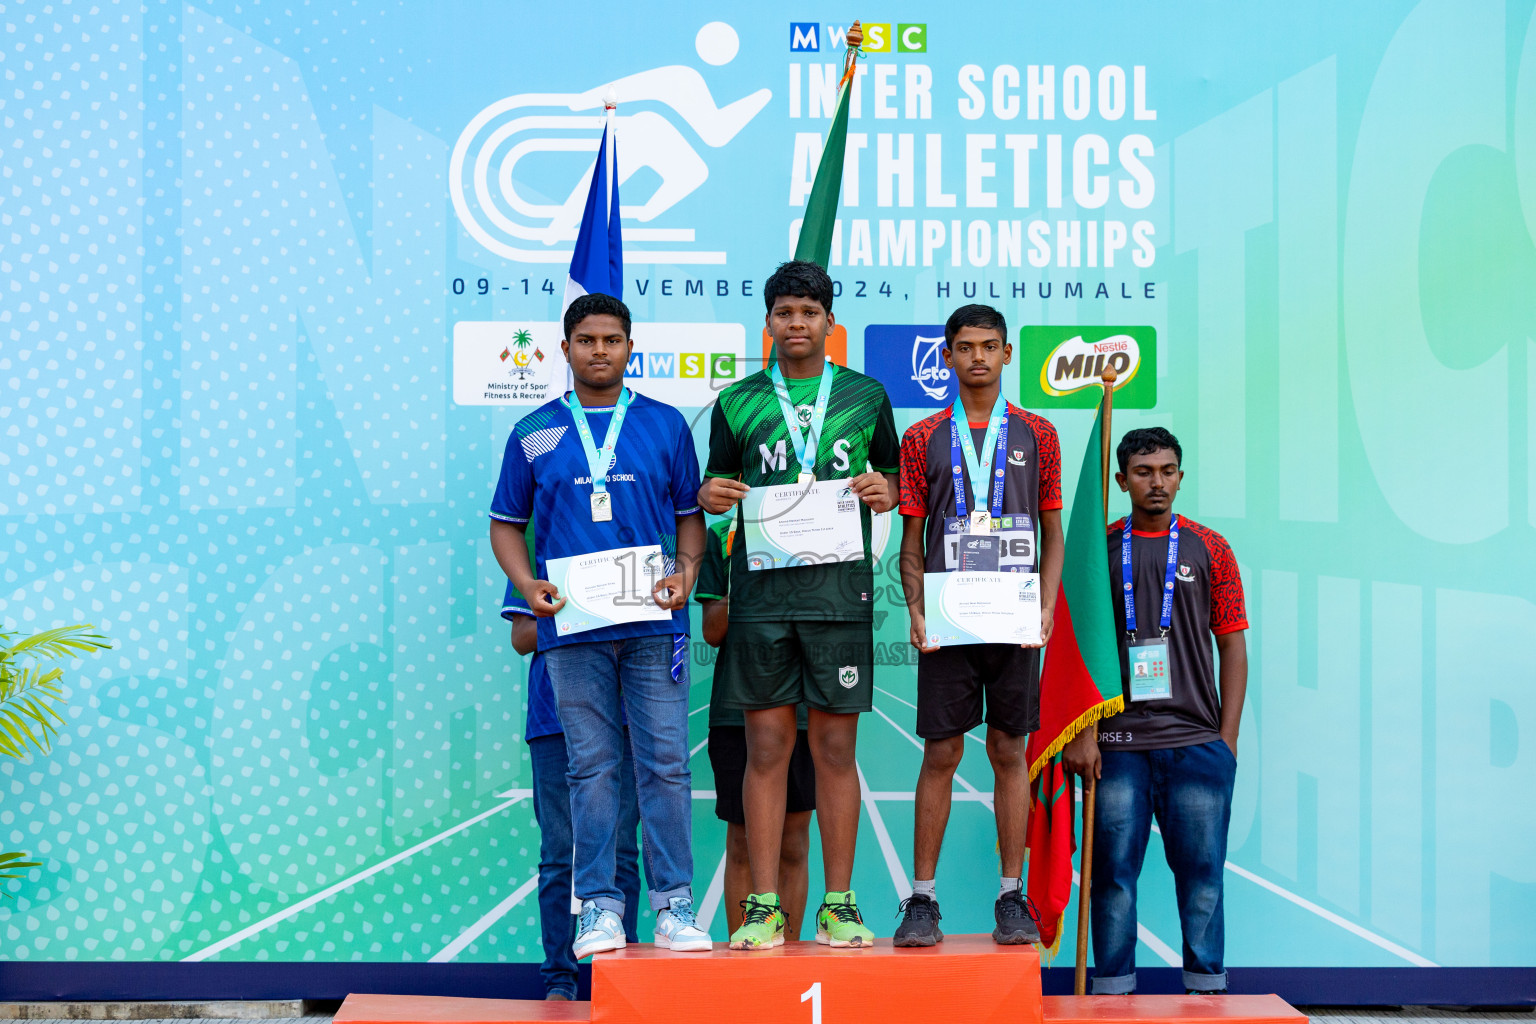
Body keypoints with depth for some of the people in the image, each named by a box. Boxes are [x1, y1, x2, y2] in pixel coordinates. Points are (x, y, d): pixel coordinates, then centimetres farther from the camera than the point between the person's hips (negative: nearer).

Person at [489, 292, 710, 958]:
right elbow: (506, 523, 14)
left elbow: (691, 513, 14)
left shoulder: (666, 425, 10)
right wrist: (528, 585, -3)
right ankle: (599, 905, 10)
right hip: (573, 625, 0)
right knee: (591, 767, 3)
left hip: (654, 622, 0)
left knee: (664, 762, -1)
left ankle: (675, 904, 6)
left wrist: (685, 570, -5)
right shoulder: (534, 434, 10)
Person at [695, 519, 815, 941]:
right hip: (738, 707, -1)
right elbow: (713, 632, 4)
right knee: (742, 843, 3)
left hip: (804, 703, 1)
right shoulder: (721, 536, 8)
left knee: (793, 844, 4)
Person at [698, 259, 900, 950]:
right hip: (761, 590, 0)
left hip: (840, 589, 0)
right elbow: (717, 483, 17)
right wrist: (708, 496, -6)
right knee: (766, 745, 0)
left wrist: (886, 490, -3)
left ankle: (838, 905, 10)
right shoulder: (738, 402, 11)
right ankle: (764, 908, 6)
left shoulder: (865, 395, 11)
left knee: (835, 747, 2)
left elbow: (897, 474, 19)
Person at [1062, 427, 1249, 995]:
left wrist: (1228, 737, 1)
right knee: (1114, 871, 2)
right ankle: (1112, 993, 11)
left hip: (1197, 741, 1)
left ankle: (1207, 988, 14)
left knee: (1201, 872, 4)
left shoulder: (1208, 548, 8)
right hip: (1117, 742, 0)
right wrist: (1079, 731, -4)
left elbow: (1232, 643, 8)